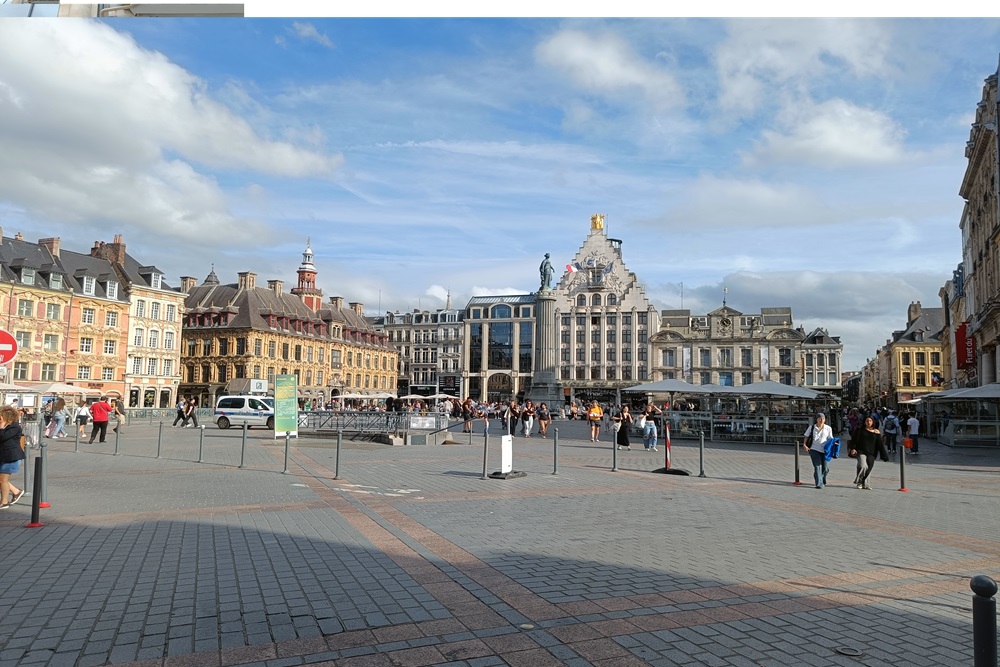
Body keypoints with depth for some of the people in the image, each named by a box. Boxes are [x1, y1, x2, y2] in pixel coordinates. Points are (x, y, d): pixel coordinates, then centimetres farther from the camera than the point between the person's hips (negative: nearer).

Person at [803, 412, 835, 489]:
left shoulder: (828, 428, 9)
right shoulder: (812, 428, 7)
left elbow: (830, 439, 12)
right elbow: (806, 436, 11)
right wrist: (804, 444, -4)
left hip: (825, 450, 2)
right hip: (814, 450, -2)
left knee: (826, 468, 3)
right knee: (817, 466, -11)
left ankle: (822, 480, 33)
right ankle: (819, 484, -9)